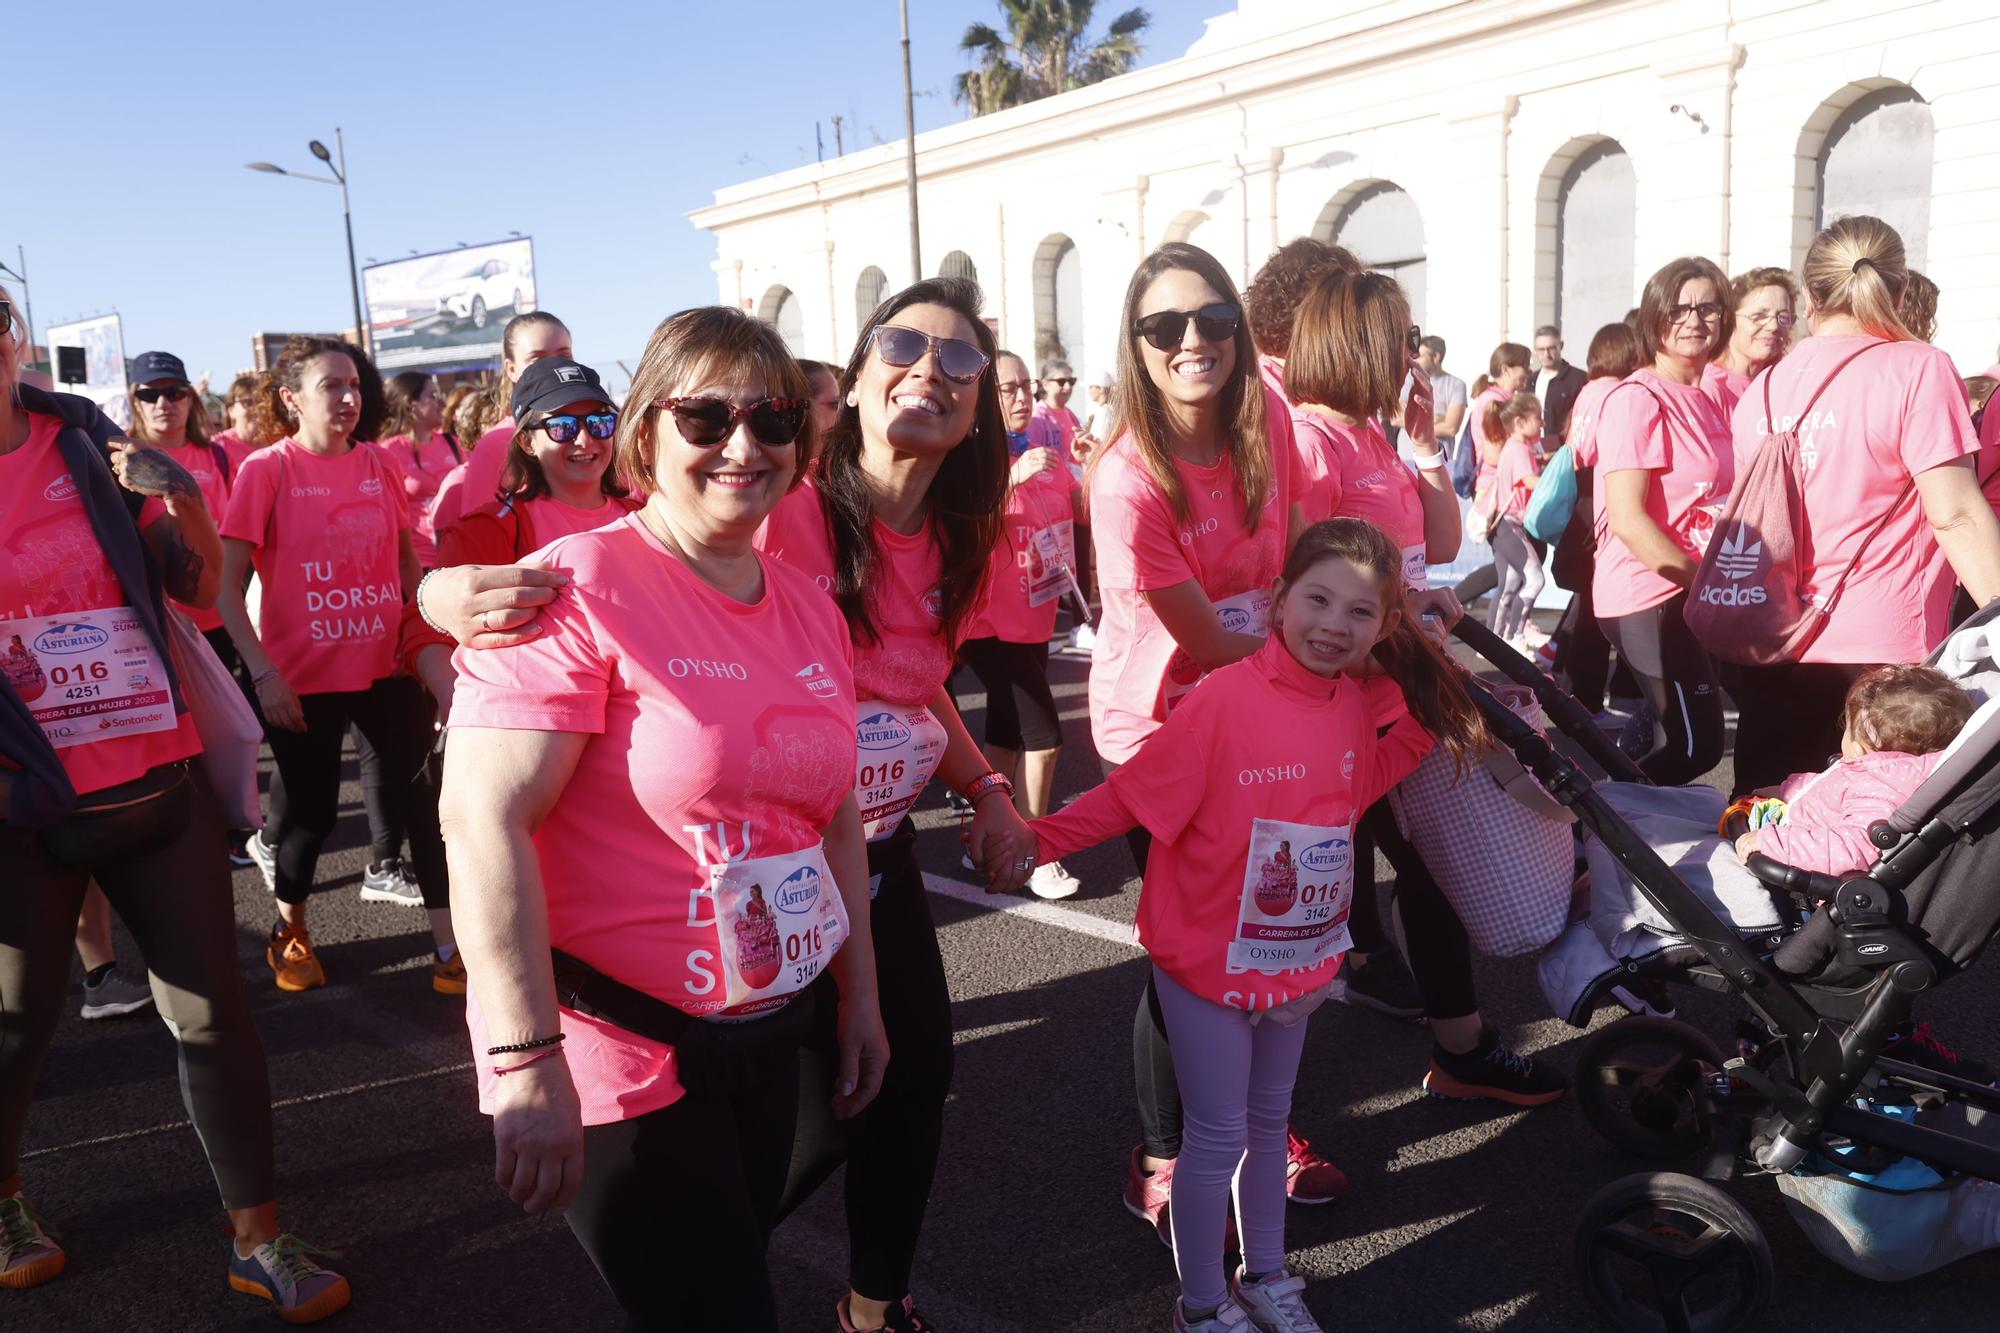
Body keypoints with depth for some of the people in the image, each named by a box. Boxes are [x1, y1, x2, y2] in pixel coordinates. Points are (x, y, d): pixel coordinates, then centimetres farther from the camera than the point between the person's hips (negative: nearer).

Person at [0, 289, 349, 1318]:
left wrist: (185, 500, -14)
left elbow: (200, 590, 4)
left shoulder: (90, 447, 1)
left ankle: (259, 1241, 17)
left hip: (158, 780, 2)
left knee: (212, 1012, 4)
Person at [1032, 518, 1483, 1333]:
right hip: (1210, 960, -6)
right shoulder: (1224, 699, -24)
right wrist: (1037, 840, -20)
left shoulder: (1358, 703, -5)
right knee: (1218, 1137, 8)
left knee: (1269, 1121, 23)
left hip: (1299, 958, 6)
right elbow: (1132, 795, -19)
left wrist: (1421, 709, 0)